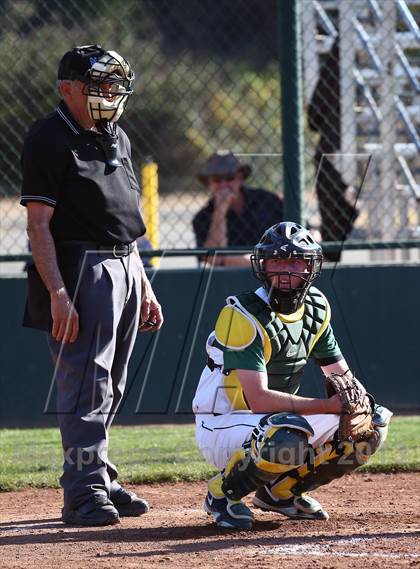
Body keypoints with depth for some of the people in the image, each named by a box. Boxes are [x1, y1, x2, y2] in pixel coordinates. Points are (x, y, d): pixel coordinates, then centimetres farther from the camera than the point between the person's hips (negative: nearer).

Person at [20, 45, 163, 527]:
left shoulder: (115, 138, 17)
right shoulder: (49, 139, -10)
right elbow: (39, 224, -15)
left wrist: (143, 286, 19)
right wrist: (57, 293, -23)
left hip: (124, 269, 9)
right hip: (80, 271, -9)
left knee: (108, 389, 12)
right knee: (85, 385, -10)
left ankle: (99, 481, 19)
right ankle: (85, 492, -9)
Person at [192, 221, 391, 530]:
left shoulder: (316, 307, 3)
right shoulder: (244, 316, -22)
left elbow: (342, 374, 9)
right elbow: (258, 399, -29)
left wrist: (358, 399, -15)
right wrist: (328, 406, -32)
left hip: (270, 422, 8)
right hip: (223, 426, -8)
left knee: (372, 423, -3)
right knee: (289, 434, -38)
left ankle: (281, 490, 9)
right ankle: (224, 492, -10)